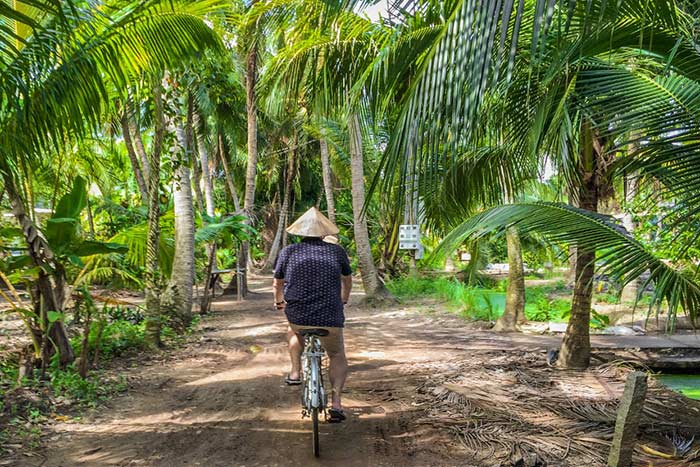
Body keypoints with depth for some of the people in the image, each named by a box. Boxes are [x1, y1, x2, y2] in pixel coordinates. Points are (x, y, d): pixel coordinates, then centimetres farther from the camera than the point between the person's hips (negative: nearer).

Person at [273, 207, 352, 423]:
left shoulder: (288, 251, 5)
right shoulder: (336, 251, 6)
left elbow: (277, 284, 19)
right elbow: (347, 280, 23)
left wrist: (279, 301, 40)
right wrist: (343, 300, 42)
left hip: (297, 315, 1)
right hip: (331, 318, -1)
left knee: (294, 331, 37)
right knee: (338, 356, 22)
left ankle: (295, 372, 30)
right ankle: (336, 403, 10)